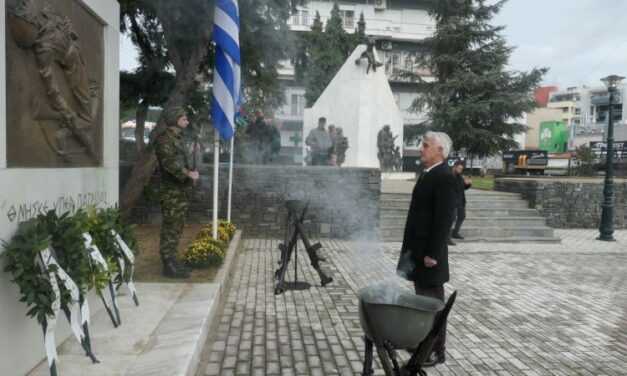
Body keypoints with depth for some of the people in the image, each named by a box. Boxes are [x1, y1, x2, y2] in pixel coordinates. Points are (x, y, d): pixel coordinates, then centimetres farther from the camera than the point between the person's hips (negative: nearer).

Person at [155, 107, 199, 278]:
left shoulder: (177, 138, 19)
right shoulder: (164, 139, -12)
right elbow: (169, 163, -25)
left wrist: (190, 173, 11)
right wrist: (188, 174, -28)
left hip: (181, 191, 10)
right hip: (171, 192, -10)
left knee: (176, 228, 14)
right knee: (170, 229, -6)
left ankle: (172, 262, 23)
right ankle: (169, 266, 0)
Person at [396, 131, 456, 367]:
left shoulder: (444, 177, -16)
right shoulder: (427, 174, 13)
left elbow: (444, 220, -21)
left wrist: (433, 253, -21)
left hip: (429, 252, -9)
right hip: (417, 250, 9)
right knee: (423, 301, 17)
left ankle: (436, 351, 15)